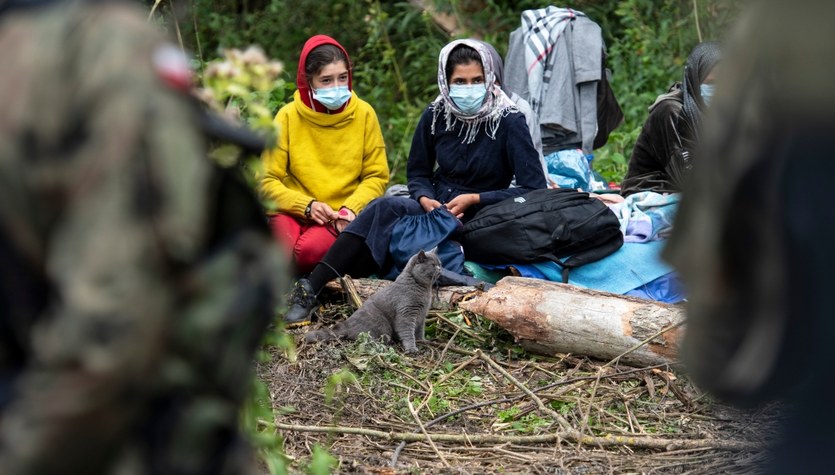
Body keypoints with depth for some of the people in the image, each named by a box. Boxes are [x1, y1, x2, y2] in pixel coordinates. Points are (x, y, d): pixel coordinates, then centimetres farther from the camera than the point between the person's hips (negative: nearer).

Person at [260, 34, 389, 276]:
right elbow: (268, 181, 0)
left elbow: (377, 176, 4)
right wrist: (307, 206, -16)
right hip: (294, 212, 0)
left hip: (341, 219, 0)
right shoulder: (288, 116, 1)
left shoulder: (364, 113, 2)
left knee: (311, 249, -33)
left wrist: (351, 209, -14)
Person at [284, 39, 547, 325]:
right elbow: (417, 172, 13)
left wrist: (473, 199, -18)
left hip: (478, 220, -4)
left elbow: (534, 189, -14)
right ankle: (310, 288, -34)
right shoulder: (436, 115, 0)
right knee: (386, 207, -29)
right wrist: (425, 199, -9)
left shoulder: (509, 121, -12)